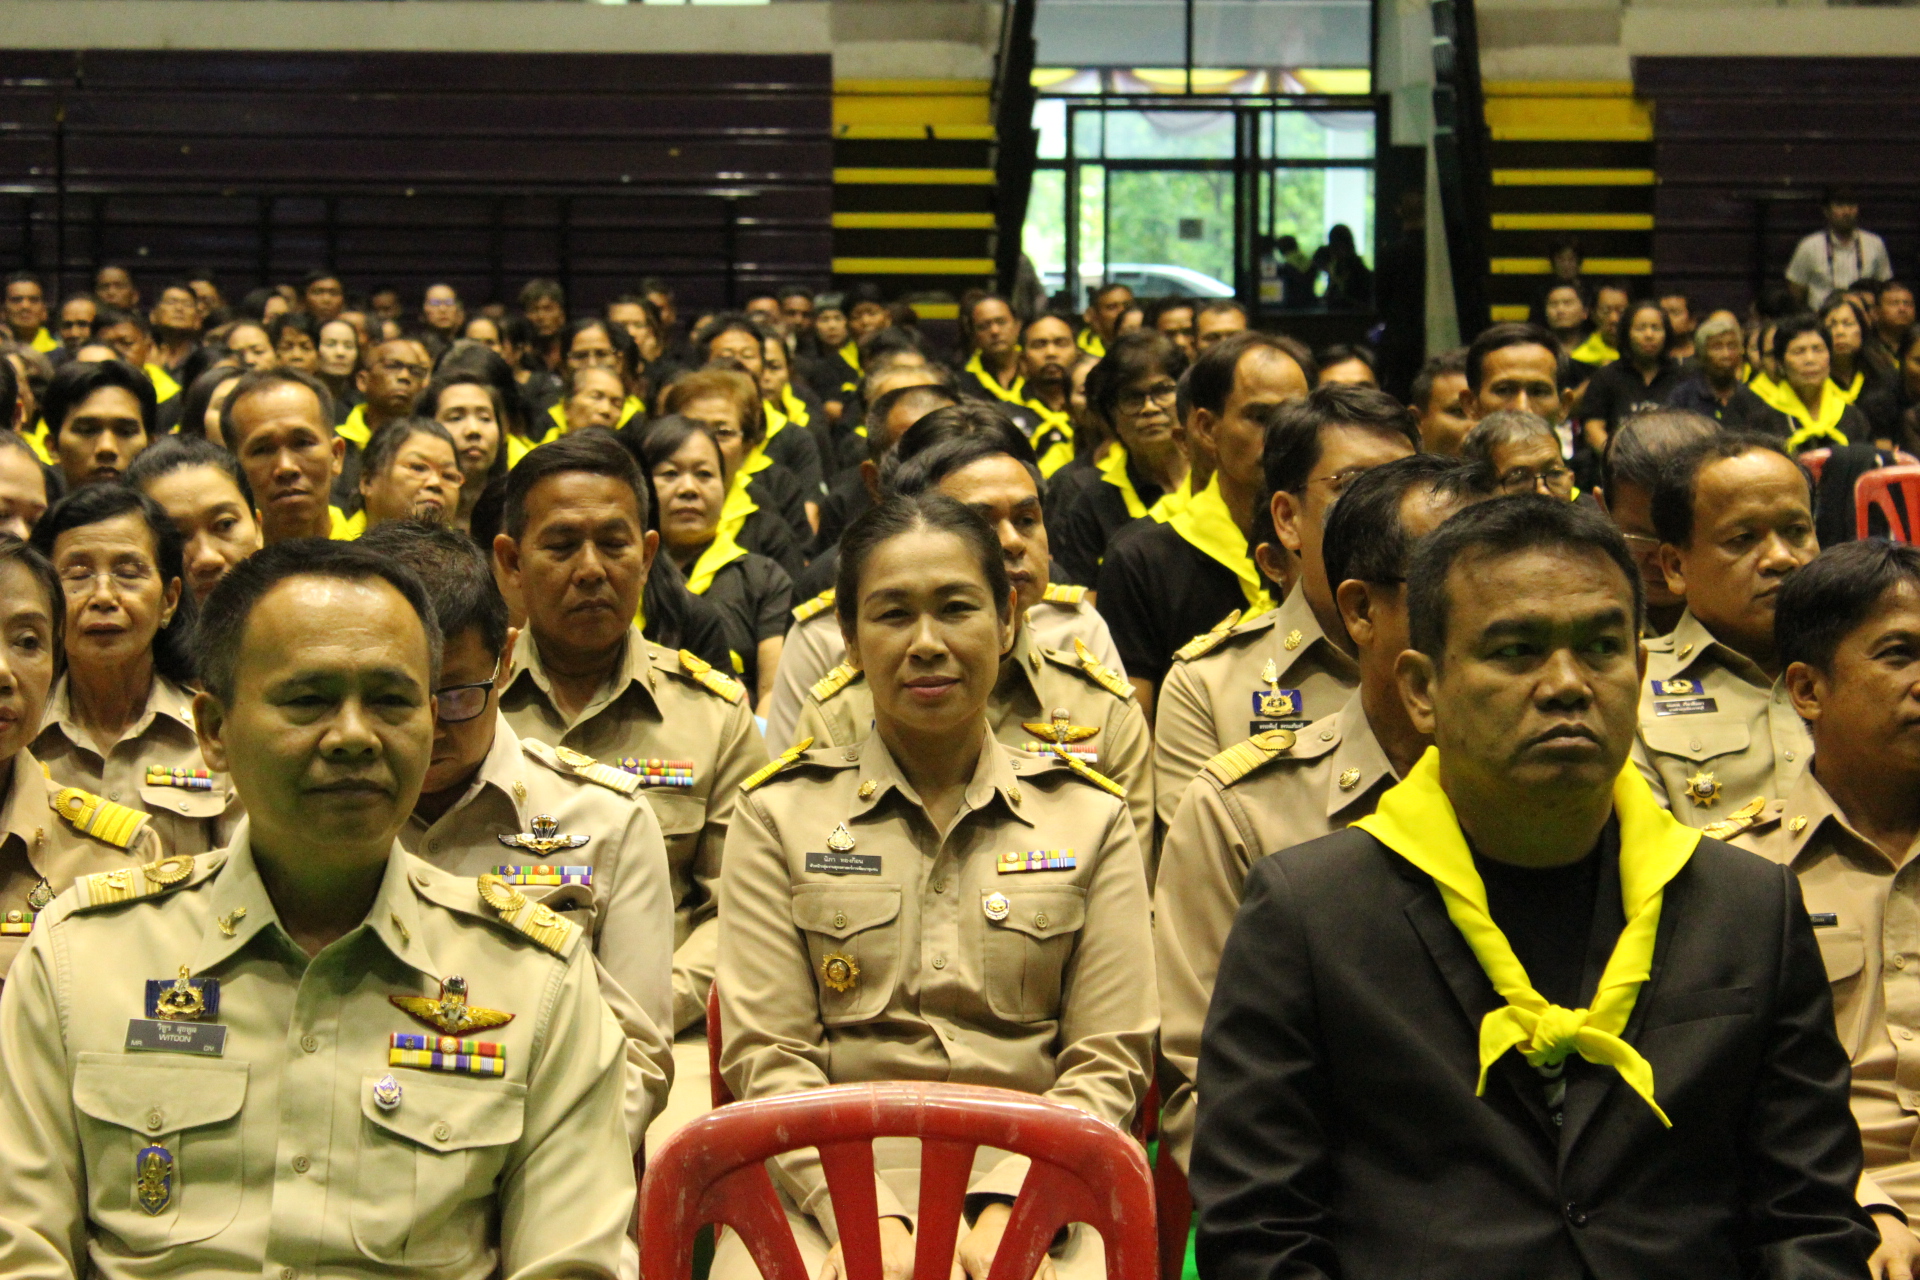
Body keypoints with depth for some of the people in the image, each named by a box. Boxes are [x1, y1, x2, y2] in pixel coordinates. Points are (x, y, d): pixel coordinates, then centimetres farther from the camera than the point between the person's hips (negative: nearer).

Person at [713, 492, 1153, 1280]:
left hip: (1030, 1185, 0)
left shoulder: (1089, 818, 13)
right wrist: (870, 1217, -13)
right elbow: (765, 1055, 3)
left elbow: (1107, 1063, 5)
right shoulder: (780, 815, 11)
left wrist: (1009, 1208, -12)